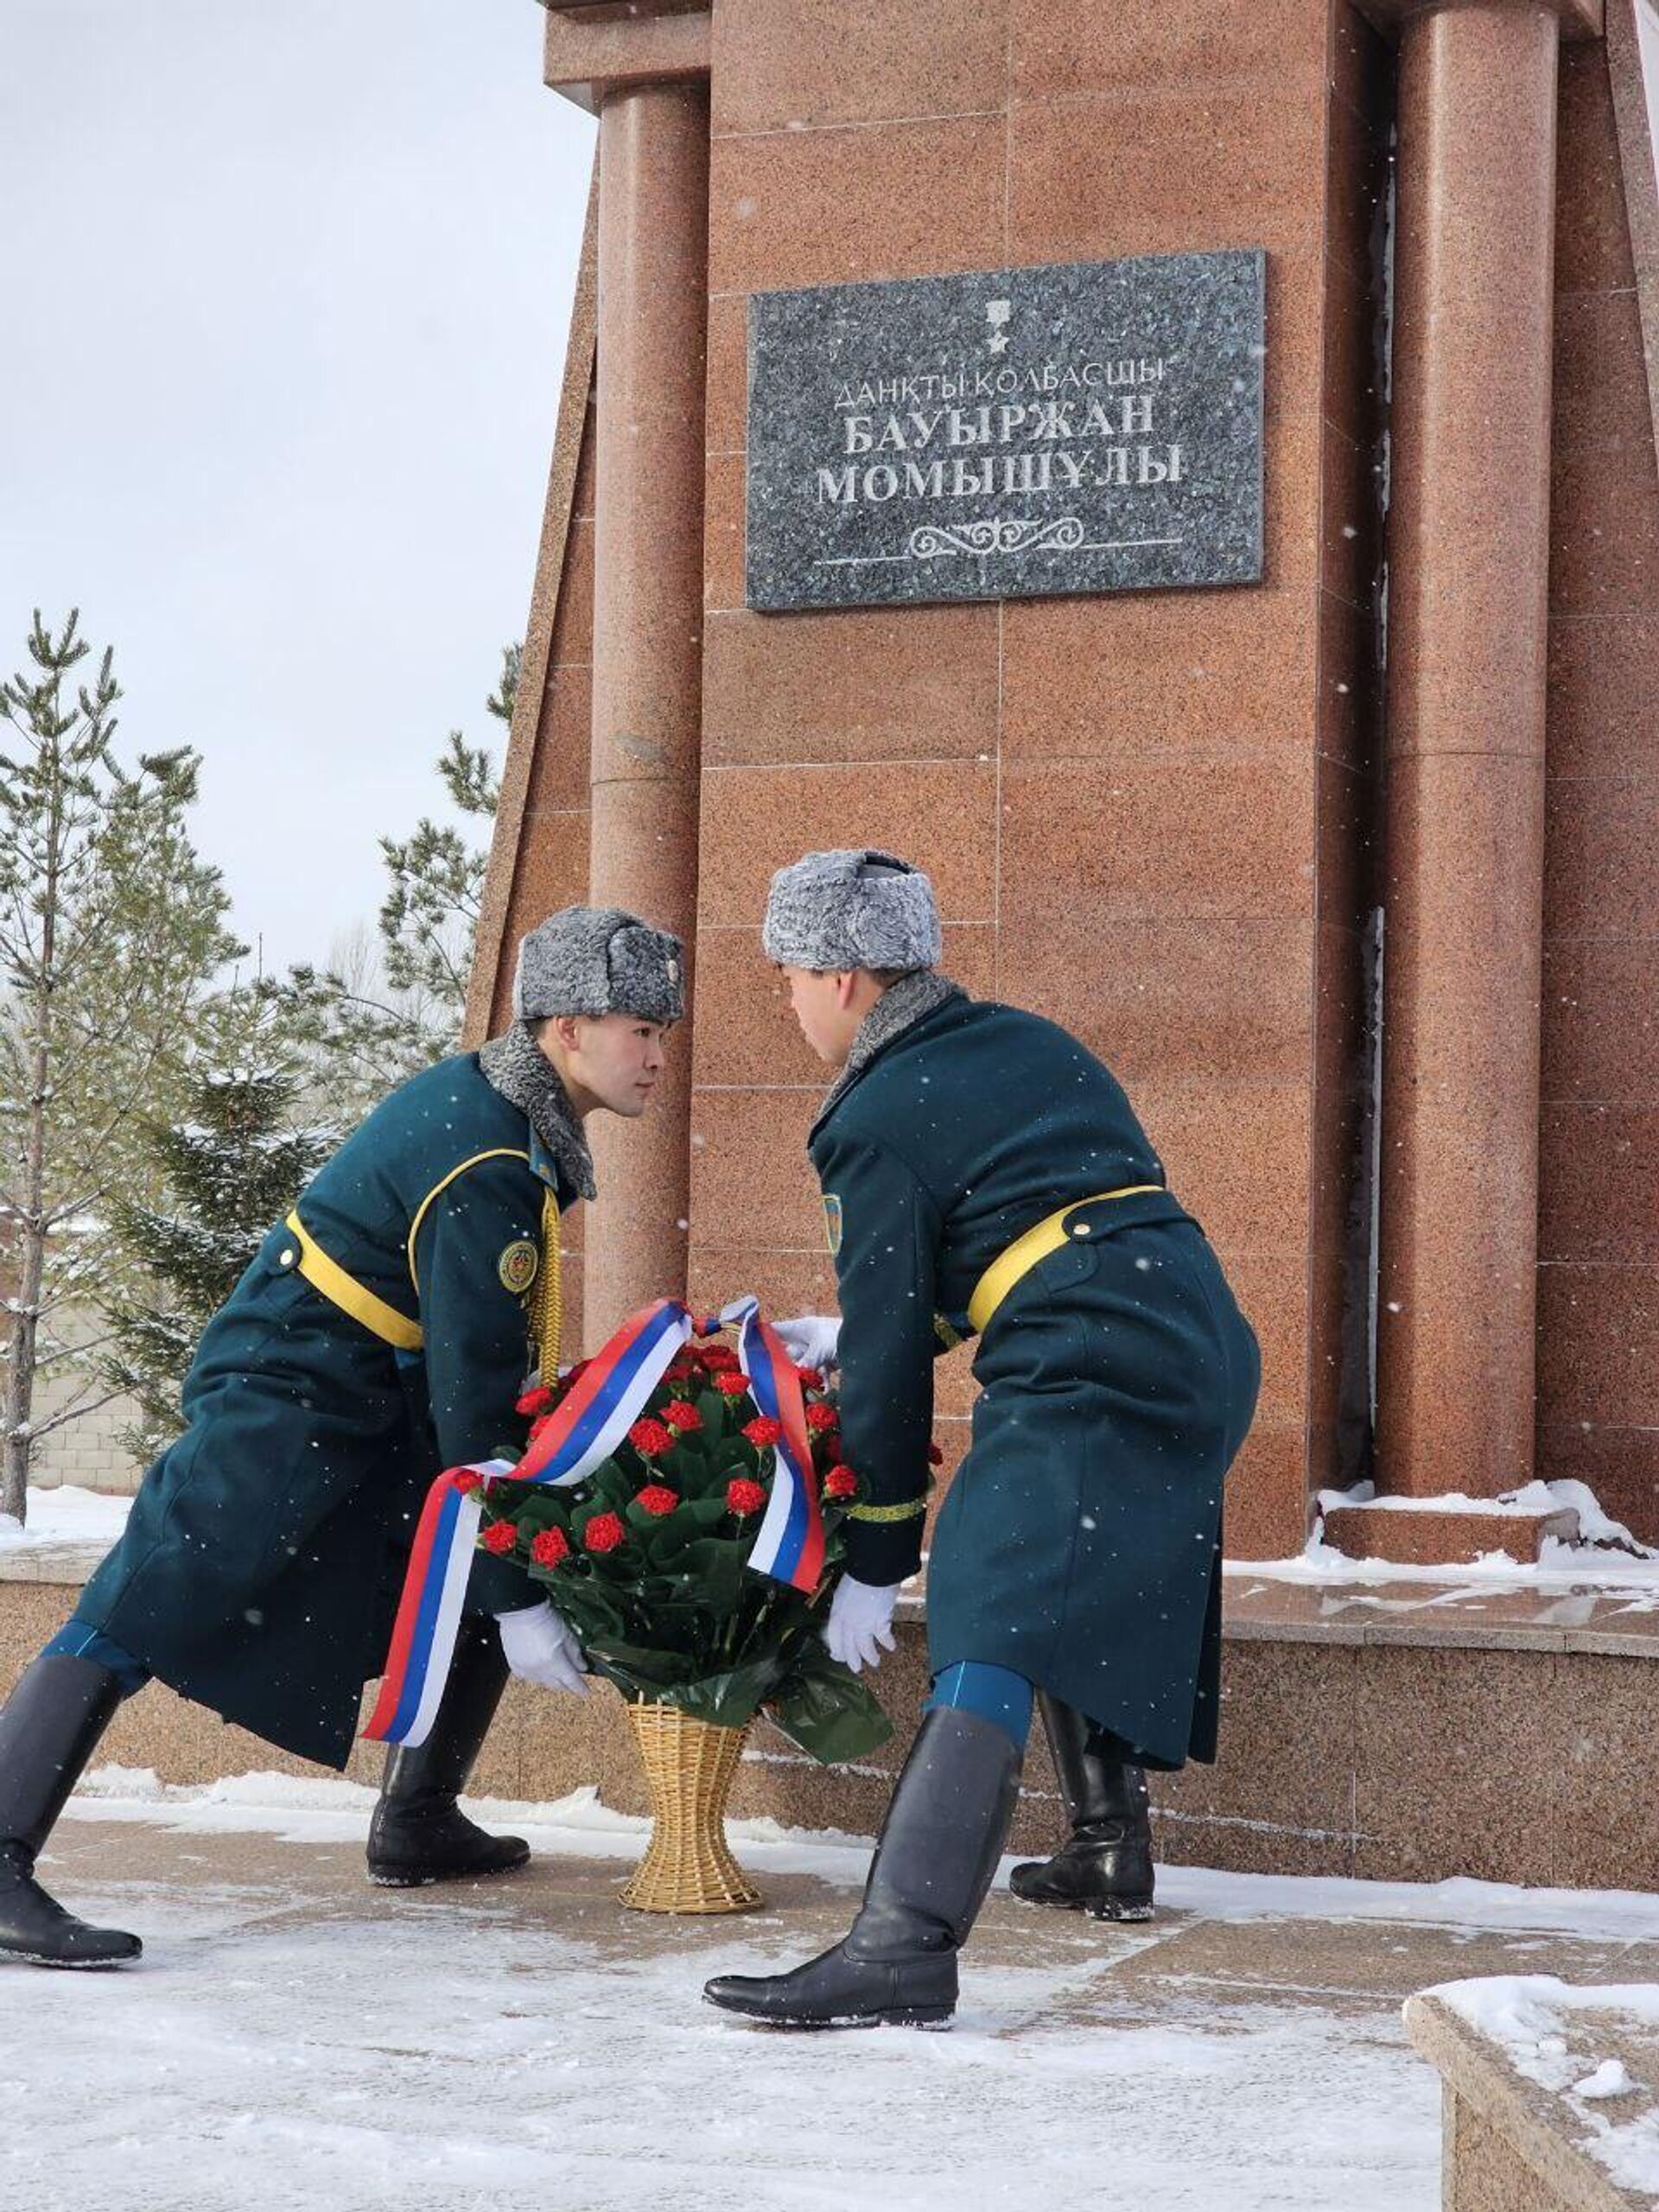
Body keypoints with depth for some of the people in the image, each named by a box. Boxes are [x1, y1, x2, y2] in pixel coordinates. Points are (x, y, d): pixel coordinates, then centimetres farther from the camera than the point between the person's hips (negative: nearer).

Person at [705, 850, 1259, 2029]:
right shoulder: (1034, 1044, 23)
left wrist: (875, 1564, 7)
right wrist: (847, 1334, 37)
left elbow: (892, 1345, 0)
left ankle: (904, 1944, -29)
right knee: (1104, 1613, 28)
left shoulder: (880, 1122, -1)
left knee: (994, 1642, -18)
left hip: (1089, 1377, -9)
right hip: (1206, 1346, 9)